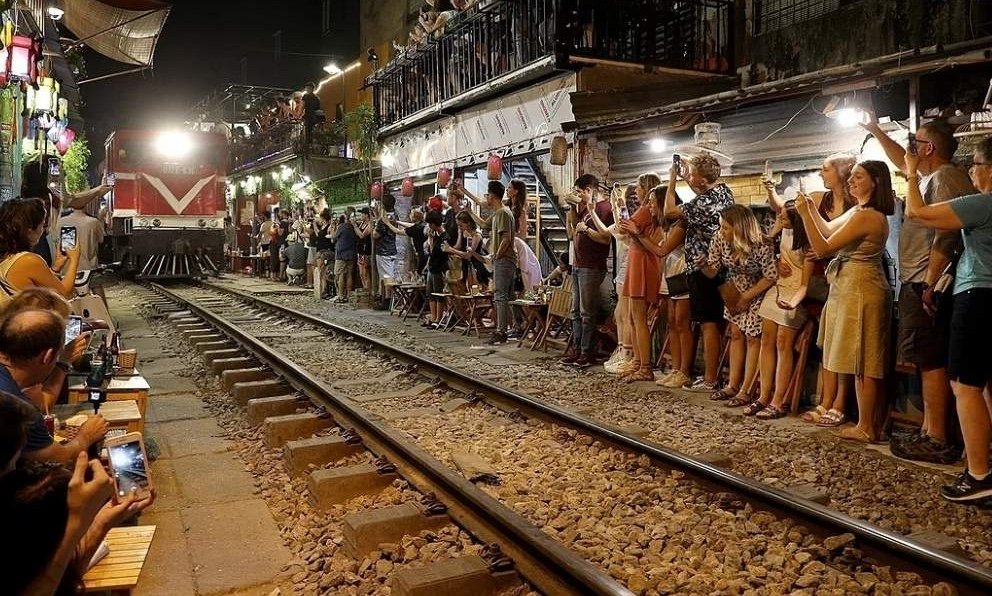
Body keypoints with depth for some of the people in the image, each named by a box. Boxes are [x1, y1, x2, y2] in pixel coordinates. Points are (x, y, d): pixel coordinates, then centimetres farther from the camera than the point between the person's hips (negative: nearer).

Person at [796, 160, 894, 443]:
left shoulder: (865, 216, -19)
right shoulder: (861, 212, 13)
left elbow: (823, 247, -20)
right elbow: (829, 230, 24)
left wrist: (804, 213, -18)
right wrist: (812, 208, 13)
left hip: (859, 292, -11)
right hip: (854, 290, 11)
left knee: (863, 364, -3)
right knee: (867, 364, 14)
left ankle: (865, 428, 6)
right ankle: (871, 423, 21)